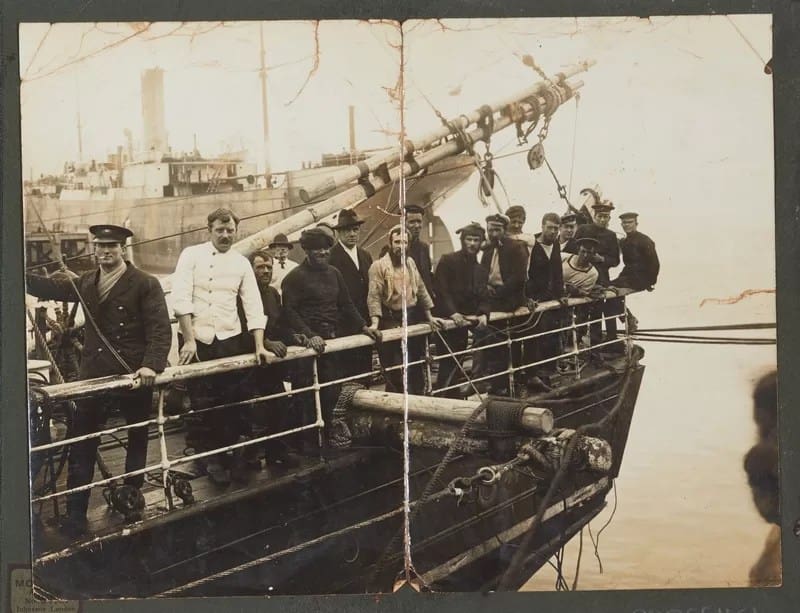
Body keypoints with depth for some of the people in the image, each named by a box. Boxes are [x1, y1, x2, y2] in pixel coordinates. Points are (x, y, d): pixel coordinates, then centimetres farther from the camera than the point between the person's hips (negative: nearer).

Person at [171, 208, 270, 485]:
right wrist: (189, 339, -16)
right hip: (197, 338, -3)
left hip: (230, 338, 3)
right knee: (202, 401, 3)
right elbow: (181, 299, -9)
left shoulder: (241, 262, 8)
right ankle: (205, 455, 17)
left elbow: (253, 305, 5)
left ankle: (228, 452, 21)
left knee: (231, 400, 7)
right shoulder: (192, 255, -2)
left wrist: (259, 345, -3)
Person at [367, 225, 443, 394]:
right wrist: (375, 323, -28)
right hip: (391, 323, -6)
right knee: (394, 372, -2)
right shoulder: (379, 266, -9)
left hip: (413, 320, 6)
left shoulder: (410, 263, 11)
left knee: (416, 367, 13)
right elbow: (374, 296, -17)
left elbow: (421, 290, 16)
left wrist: (429, 317, 14)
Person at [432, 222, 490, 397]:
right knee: (447, 365, -8)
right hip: (445, 320, -6)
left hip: (463, 323, 6)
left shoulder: (481, 271, 14)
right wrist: (452, 312, -27)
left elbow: (483, 298, 7)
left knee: (457, 366, 12)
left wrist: (483, 314, -14)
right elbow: (441, 290, -15)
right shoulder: (448, 261, -7)